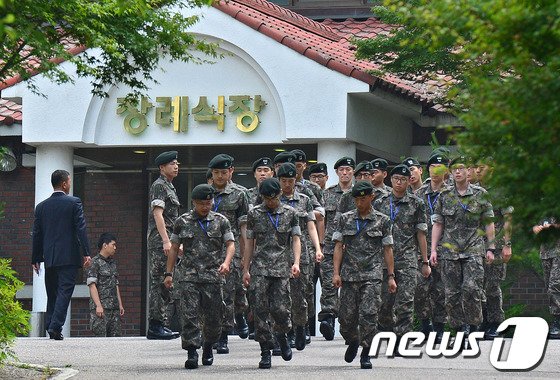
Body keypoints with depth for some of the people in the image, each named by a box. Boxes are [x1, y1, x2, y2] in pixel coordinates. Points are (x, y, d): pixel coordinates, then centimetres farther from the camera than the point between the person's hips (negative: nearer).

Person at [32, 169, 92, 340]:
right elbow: (81, 229, -10)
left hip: (49, 258, 4)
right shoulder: (74, 203, -4)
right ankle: (56, 327, -17)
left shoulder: (41, 206, 9)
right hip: (68, 257, -4)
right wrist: (86, 253, -9)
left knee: (52, 293, 13)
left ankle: (50, 326, 11)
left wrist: (36, 259, 17)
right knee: (64, 292, -6)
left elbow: (37, 234, 12)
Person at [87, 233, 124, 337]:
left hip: (114, 307, 8)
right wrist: (98, 305, -19)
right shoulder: (95, 262, -4)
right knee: (101, 335, -12)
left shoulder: (113, 263, 20)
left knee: (115, 336, 1)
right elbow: (92, 285, -11)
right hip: (101, 308, -8)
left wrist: (120, 305, 18)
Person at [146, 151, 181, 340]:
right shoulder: (159, 186, -9)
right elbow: (157, 214, -17)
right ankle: (155, 326, -10)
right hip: (159, 241, -10)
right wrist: (166, 241, -23)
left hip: (168, 241, 10)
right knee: (159, 282, -10)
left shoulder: (169, 187, 21)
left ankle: (160, 325, 14)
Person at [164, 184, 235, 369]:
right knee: (190, 315, -10)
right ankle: (191, 353, -11)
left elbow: (230, 245, 3)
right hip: (188, 275, 0)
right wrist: (169, 273, 7)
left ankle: (208, 347, 28)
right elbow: (174, 248, 12)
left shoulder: (221, 221, 7)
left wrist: (226, 262, -17)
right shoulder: (182, 222, 8)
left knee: (213, 317, 4)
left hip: (213, 276, 0)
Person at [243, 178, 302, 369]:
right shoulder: (254, 214, 8)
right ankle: (266, 352, 0)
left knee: (280, 308, -9)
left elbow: (296, 239, 6)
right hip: (259, 269, 1)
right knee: (261, 310, -6)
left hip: (282, 268, -1)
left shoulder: (290, 213, 7)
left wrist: (296, 263, -9)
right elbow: (250, 242, 12)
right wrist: (246, 270, 9)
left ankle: (281, 336, 23)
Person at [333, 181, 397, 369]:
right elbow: (338, 246, 7)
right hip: (349, 274, 2)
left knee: (368, 315, -11)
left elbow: (387, 249, 9)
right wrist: (336, 272, -2)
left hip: (372, 275, -2)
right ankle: (353, 342, 31)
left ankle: (366, 354, -1)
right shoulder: (345, 219, 8)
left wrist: (391, 276, 5)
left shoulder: (382, 221, 6)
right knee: (346, 316, 2)